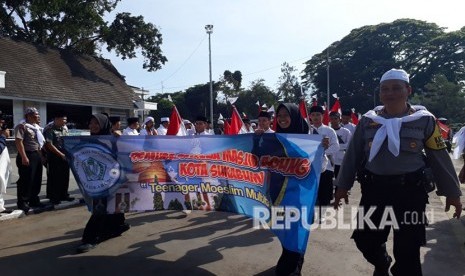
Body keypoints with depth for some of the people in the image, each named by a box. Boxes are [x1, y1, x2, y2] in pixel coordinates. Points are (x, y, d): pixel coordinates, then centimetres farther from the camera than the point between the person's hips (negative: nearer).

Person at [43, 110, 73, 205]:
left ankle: (63, 195, 24)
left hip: (65, 156, 7)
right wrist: (61, 154, -16)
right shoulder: (49, 129, -14)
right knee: (54, 177, 1)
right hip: (54, 156, -7)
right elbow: (49, 145, -17)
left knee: (65, 176, 12)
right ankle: (53, 197, 12)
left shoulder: (64, 128, 8)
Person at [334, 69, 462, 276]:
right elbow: (352, 155, 7)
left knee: (407, 250, 2)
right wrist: (343, 186, 8)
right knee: (365, 239, 11)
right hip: (374, 189, 3)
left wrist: (452, 192, 7)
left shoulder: (424, 120, -2)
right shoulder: (367, 120, 2)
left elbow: (440, 158, 4)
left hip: (410, 191, -2)